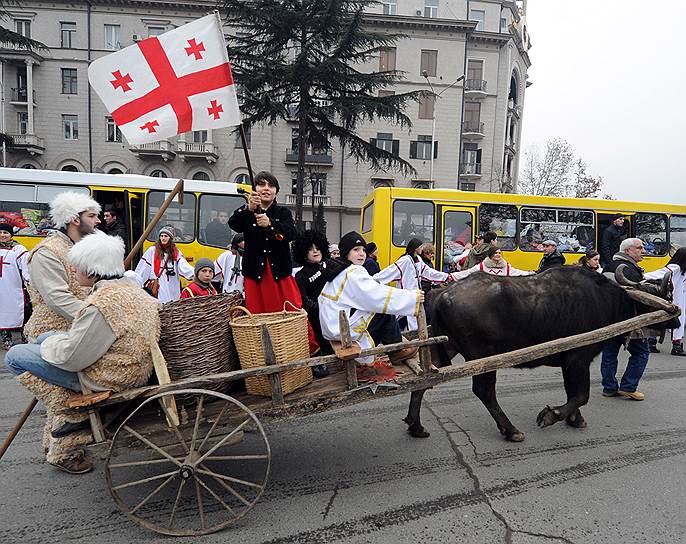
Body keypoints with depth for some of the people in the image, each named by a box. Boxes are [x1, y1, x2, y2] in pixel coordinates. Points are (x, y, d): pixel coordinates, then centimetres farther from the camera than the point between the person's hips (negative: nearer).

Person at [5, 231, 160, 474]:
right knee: (45, 338, 25)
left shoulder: (101, 306, -28)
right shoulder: (132, 287, 1)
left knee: (15, 356, 0)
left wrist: (49, 343, 0)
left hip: (106, 378, -9)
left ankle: (70, 415, 5)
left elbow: (72, 358, -21)